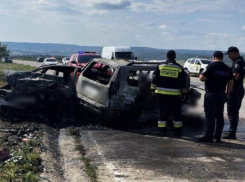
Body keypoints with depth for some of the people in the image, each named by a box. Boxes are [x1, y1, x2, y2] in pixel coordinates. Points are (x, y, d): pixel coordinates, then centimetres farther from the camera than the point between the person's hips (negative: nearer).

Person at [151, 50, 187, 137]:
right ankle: (178, 131, 12)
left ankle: (162, 130, 7)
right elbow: (183, 83, 6)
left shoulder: (160, 66, 3)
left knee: (162, 112, 8)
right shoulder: (179, 68, 2)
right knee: (176, 113, 8)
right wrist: (183, 92, 14)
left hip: (161, 94, 1)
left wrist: (153, 90, 11)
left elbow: (154, 79, 4)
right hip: (175, 94, -1)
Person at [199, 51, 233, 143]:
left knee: (210, 116, -4)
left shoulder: (212, 66, -10)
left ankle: (209, 136, -3)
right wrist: (227, 94, 20)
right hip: (221, 95, 6)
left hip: (211, 95, -6)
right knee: (219, 116, 10)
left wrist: (203, 72, 7)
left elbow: (202, 78, -13)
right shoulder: (228, 69, 10)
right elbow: (230, 83, 12)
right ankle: (218, 137, 13)